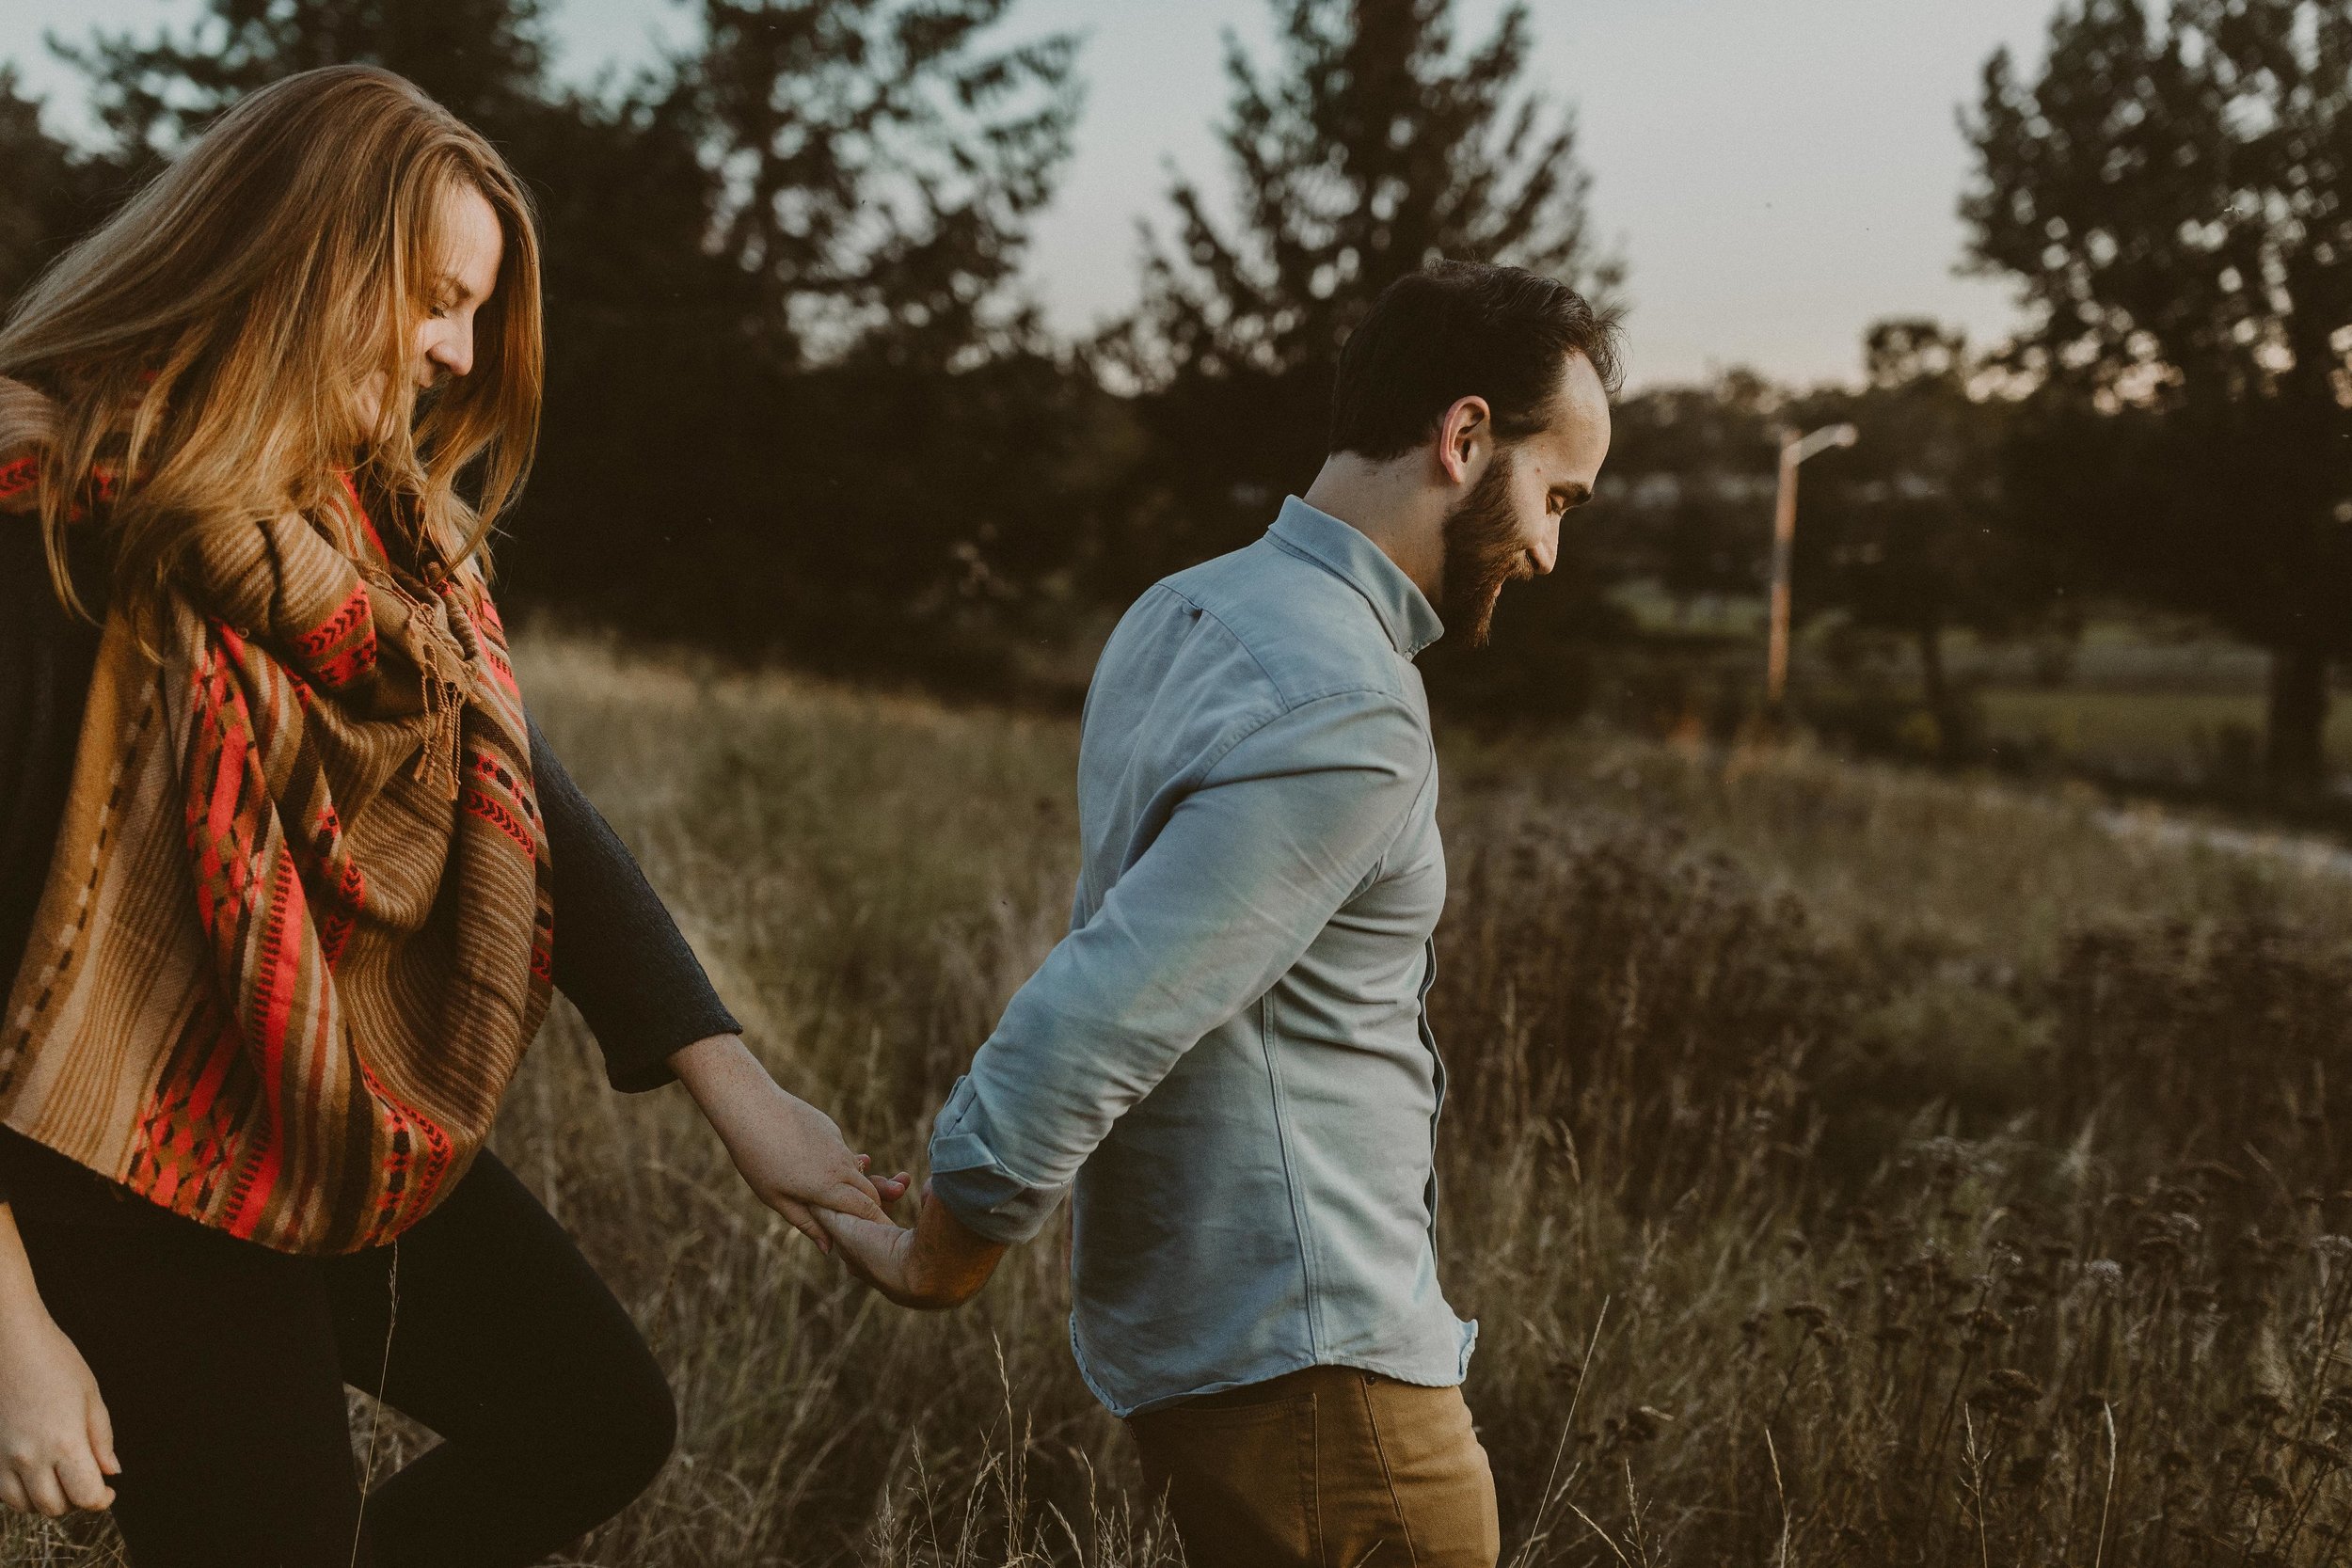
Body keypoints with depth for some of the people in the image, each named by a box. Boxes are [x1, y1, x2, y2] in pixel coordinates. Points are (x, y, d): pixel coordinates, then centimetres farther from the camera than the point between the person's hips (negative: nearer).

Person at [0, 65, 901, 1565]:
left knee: (599, 1426, 15)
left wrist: (740, 1091, -6)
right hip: (150, 1184, -8)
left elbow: (530, 805, 2)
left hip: (372, 1136, 8)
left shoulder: (394, 530, 5)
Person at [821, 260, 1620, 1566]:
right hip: (1311, 1361, -9)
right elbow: (1083, 1034, -24)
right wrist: (942, 1261, -11)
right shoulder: (1343, 714, -21)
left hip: (1194, 1339, 9)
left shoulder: (1179, 615, 10)